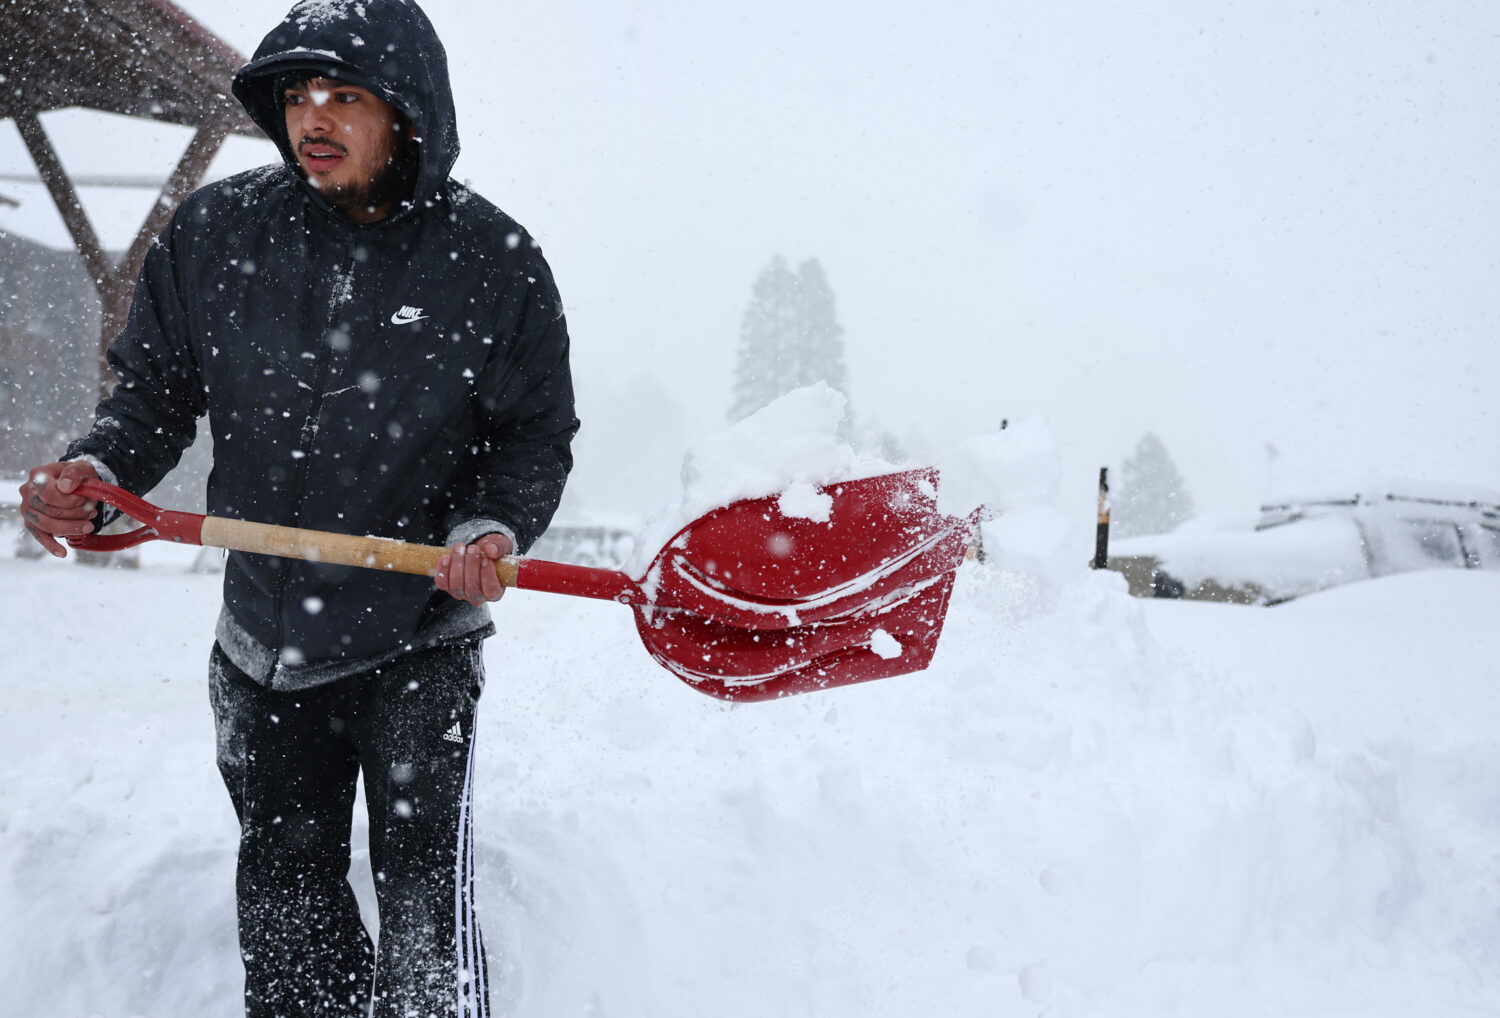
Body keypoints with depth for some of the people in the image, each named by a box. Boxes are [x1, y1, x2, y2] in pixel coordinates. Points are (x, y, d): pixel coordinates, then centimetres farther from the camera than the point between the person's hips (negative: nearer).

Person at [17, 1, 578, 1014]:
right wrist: (99, 471, -13)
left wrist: (493, 525, -20)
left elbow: (537, 434, -2)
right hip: (264, 642, 3)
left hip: (419, 639, -3)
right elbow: (156, 385, 6)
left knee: (426, 896, -6)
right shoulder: (216, 230, -5)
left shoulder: (492, 258, -10)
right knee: (284, 900, 15)